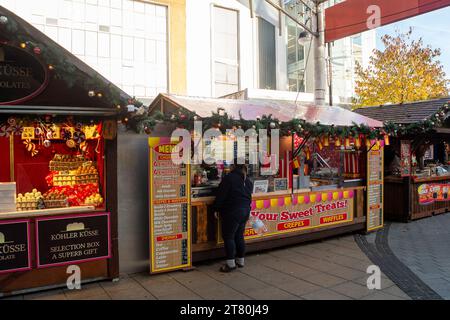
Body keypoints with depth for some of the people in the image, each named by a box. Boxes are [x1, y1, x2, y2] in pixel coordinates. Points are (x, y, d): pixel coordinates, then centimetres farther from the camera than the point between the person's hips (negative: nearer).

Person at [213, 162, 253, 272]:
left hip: (232, 212, -8)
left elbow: (221, 195, -13)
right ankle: (240, 260, 24)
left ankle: (230, 263, 1)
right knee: (239, 236, 16)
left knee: (228, 237, 0)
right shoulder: (248, 181, 10)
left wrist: (216, 209, -6)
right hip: (245, 211, 8)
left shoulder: (229, 178, -14)